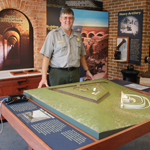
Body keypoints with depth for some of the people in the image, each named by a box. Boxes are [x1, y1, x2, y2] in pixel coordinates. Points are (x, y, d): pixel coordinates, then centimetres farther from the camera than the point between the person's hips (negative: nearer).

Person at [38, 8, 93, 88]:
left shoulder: (78, 35, 13)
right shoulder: (53, 34, -2)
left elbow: (81, 56, 21)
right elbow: (46, 57, -7)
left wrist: (86, 71, 15)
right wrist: (44, 77, -14)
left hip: (75, 74, 4)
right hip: (58, 73, -4)